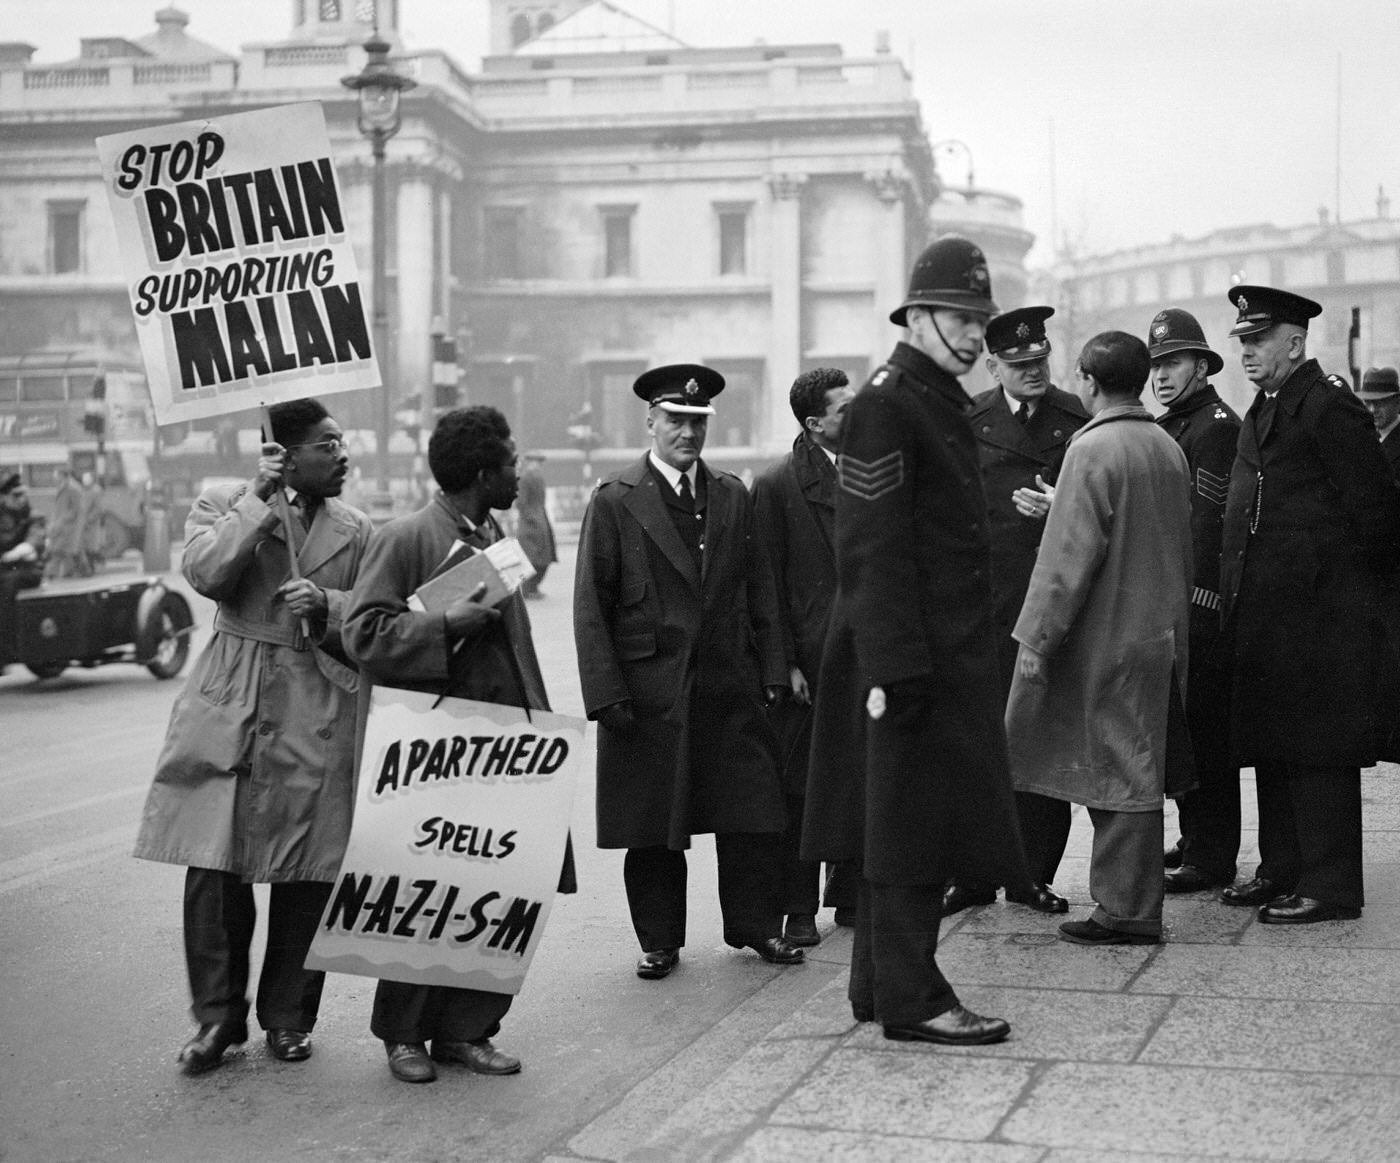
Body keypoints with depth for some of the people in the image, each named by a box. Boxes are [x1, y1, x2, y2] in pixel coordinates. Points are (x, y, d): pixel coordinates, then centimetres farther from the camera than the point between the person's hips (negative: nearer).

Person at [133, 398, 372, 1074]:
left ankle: (288, 1018, 17)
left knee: (306, 877, 3)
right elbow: (204, 572, -15)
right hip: (229, 712, -2)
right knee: (213, 870, -4)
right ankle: (218, 1017, 10)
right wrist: (260, 498, -13)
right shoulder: (222, 506, 4)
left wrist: (326, 604, -8)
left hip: (317, 720, 2)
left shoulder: (355, 532, 10)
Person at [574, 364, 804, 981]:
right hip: (649, 692, -3)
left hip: (731, 687, 3)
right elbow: (590, 606, -4)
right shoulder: (615, 501, -2)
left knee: (751, 814, 5)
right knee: (652, 827, 4)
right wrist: (606, 694, -10)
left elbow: (760, 591, 13)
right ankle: (659, 940, 17)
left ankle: (756, 925, 20)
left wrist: (772, 670, 6)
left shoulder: (732, 496, 11)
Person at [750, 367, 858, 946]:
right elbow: (769, 583, -5)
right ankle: (798, 909, 11)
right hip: (808, 662, -4)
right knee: (801, 789, 2)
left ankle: (852, 893, 22)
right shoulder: (777, 484, -5)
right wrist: (785, 663, -9)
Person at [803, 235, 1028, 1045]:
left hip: (951, 650, 10)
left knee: (902, 823, 15)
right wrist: (896, 668, -24)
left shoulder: (946, 402, 16)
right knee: (912, 824, -4)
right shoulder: (885, 404, -14)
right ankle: (910, 999, 3)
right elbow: (873, 548, -20)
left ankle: (882, 985, 24)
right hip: (912, 657, -10)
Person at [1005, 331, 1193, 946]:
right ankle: (1124, 898, 22)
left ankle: (1128, 913, 3)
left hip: (1105, 636, -8)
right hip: (1159, 633, 8)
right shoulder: (1169, 448, 9)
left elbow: (1069, 554, -18)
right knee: (1134, 770, 14)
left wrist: (1036, 638, -14)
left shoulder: (1093, 449, -16)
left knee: (1120, 774, -2)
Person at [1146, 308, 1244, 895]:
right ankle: (1195, 840, 24)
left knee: (1203, 730, -5)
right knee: (1182, 728, 15)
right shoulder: (1168, 427, 18)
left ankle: (1210, 858, 0)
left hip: (1201, 604, -9)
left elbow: (1206, 523, -18)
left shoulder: (1219, 426, -11)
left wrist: (1189, 598, -23)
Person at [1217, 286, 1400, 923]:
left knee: (1318, 753, -5)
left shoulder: (1329, 406, -12)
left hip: (1319, 616, -9)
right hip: (1264, 616, 9)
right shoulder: (1264, 411, 17)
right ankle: (1281, 871, 23)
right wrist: (1237, 597, 16)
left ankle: (1331, 887, 1)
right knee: (1272, 750, 14)